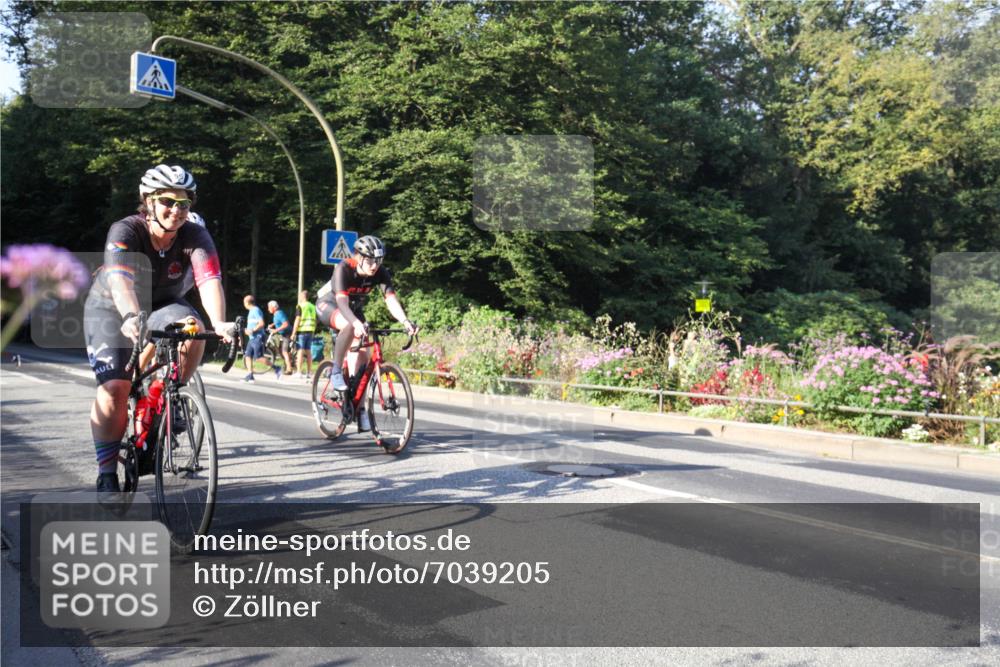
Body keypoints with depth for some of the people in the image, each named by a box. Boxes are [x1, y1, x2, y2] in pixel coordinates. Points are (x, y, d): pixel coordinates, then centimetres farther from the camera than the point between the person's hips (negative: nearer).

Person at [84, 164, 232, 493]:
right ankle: (107, 475, -1)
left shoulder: (195, 237, -21)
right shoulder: (125, 231, -26)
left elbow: (209, 280, -37)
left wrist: (218, 323, -56)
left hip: (162, 304, 2)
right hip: (111, 308, -2)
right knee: (114, 389, -16)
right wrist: (130, 317, -64)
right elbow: (120, 280, -43)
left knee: (192, 327, -32)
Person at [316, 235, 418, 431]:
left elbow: (391, 300, -32)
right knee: (350, 326, -40)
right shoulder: (344, 268, -32)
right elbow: (342, 301, -43)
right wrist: (357, 323, -61)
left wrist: (405, 321, -49)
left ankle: (359, 410, 1)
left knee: (362, 359, -8)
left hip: (354, 310, 4)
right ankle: (336, 371, -21)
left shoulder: (381, 273, -21)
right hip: (329, 305, -4)